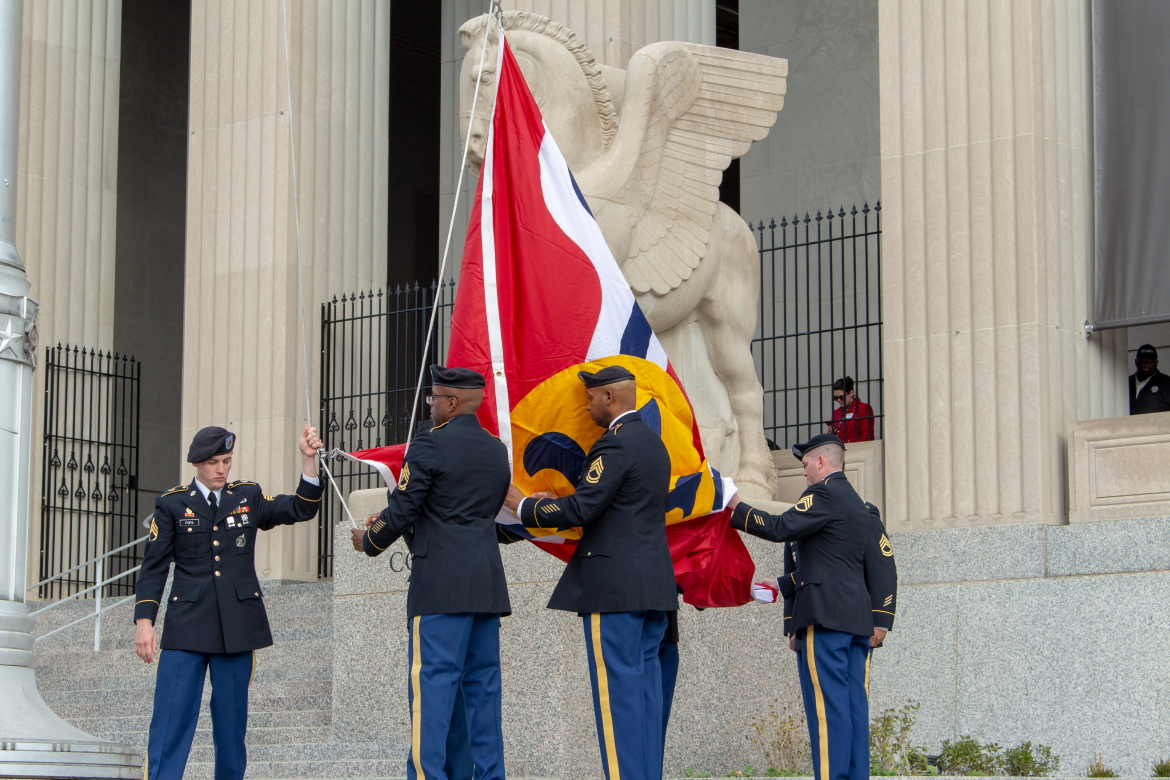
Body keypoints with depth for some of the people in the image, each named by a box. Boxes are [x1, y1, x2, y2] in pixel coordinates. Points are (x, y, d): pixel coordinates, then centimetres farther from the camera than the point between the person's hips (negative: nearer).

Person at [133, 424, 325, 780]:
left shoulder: (248, 497, 11)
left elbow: (301, 509, 3)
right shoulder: (172, 504, 5)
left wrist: (308, 459, -9)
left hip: (238, 626, 2)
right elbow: (154, 566, 3)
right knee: (171, 717, -7)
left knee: (231, 719, 5)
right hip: (187, 627, -2)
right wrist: (144, 620, -6)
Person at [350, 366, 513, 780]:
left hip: (441, 585, -7)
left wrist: (369, 540, 12)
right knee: (482, 683, 9)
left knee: (432, 683, -8)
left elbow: (401, 511, -8)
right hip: (488, 585, 7)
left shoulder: (430, 444, -8)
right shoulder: (497, 450, 15)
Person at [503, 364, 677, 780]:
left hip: (615, 586, -9)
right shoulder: (653, 442, 17)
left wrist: (523, 504, -5)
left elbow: (580, 509, -19)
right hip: (653, 584, 9)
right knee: (645, 680, 9)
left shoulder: (615, 444, -13)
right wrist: (555, 504, 21)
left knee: (617, 686, -6)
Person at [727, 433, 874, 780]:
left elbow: (780, 528, -15)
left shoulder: (824, 494, -6)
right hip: (858, 615, 9)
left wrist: (736, 508, -3)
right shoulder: (858, 504, 23)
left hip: (825, 613, -9)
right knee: (853, 701, 6)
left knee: (826, 701, -10)